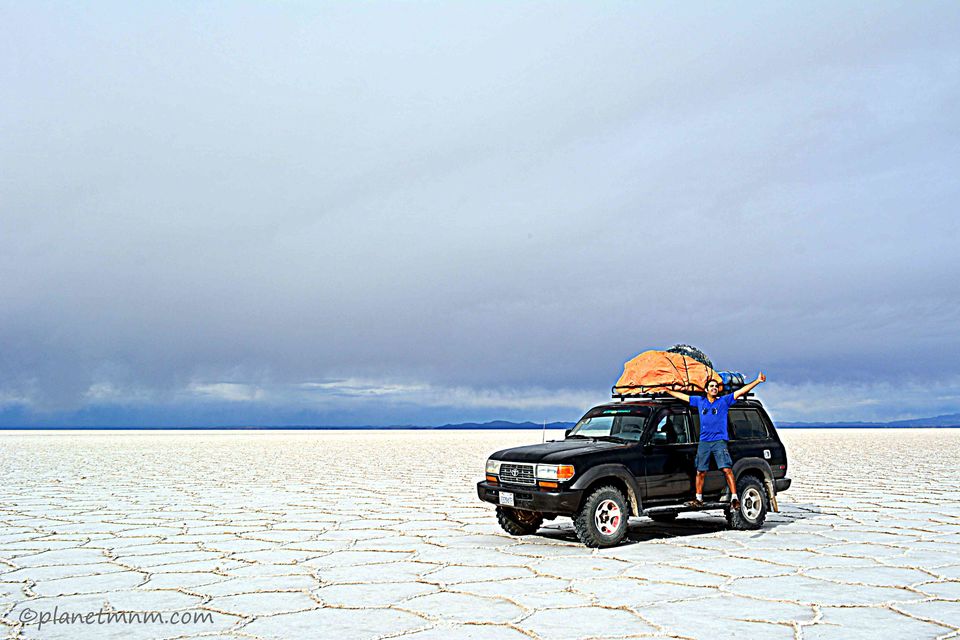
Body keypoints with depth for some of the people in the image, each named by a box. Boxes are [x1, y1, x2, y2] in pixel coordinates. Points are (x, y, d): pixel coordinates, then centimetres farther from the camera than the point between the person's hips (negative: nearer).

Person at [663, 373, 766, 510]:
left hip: (719, 441, -3)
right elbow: (682, 396, 22)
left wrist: (757, 381, -11)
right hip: (704, 442, 3)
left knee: (727, 469, -15)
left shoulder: (724, 401, 5)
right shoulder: (699, 401, 13)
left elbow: (741, 391, -3)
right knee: (700, 472, 7)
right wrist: (667, 390, 27)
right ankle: (699, 500, 17)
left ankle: (734, 498, -14)